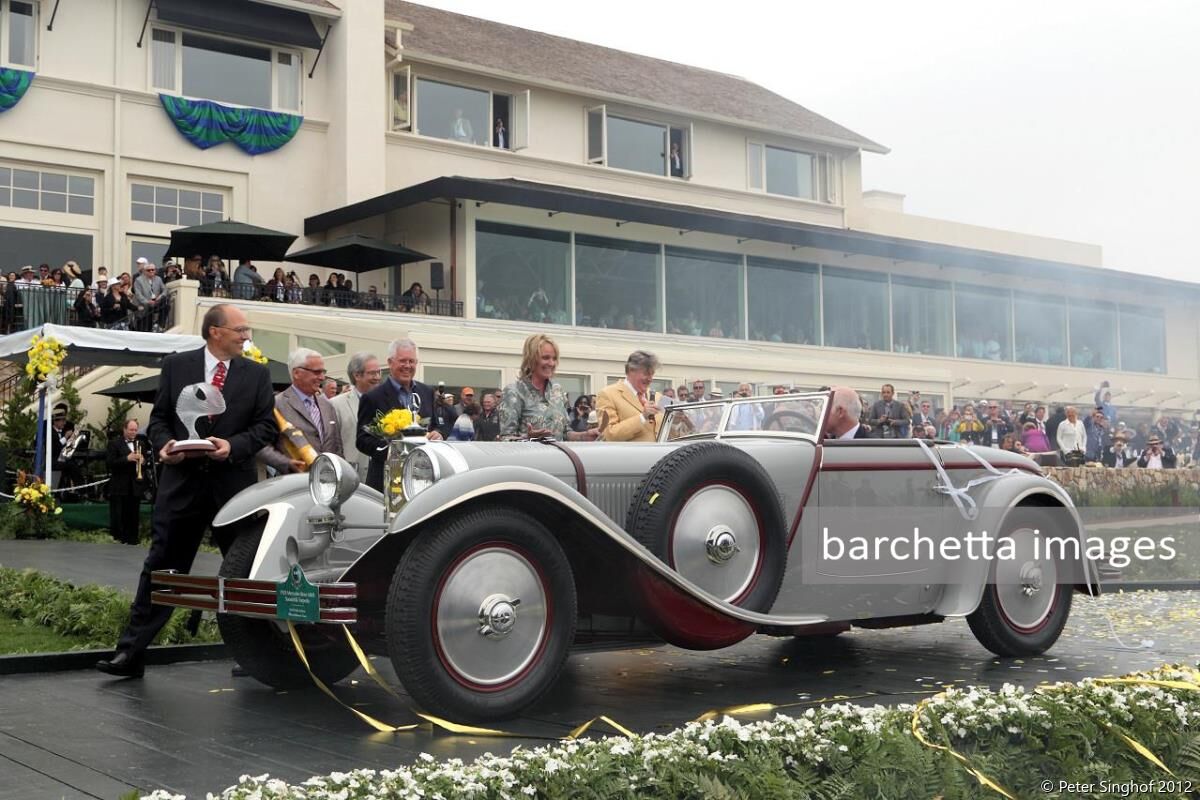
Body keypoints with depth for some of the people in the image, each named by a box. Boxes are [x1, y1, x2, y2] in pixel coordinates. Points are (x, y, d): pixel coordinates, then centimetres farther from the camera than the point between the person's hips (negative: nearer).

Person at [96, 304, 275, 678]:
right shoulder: (176, 366, 5)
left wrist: (234, 446, -15)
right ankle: (131, 652, 4)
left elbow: (266, 425, 1)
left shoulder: (257, 374, 4)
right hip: (182, 480, 0)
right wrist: (164, 444, -11)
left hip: (235, 482, 1)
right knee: (161, 567, 1)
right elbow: (159, 418, 8)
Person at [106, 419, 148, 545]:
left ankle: (132, 539, 8)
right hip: (119, 486, -4)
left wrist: (143, 461, -6)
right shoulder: (114, 443, -1)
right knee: (119, 515, -4)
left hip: (135, 486, 4)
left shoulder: (141, 443, 15)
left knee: (133, 515, 5)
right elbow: (110, 462, -11)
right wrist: (127, 458, -20)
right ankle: (117, 537, 4)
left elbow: (146, 461, 17)